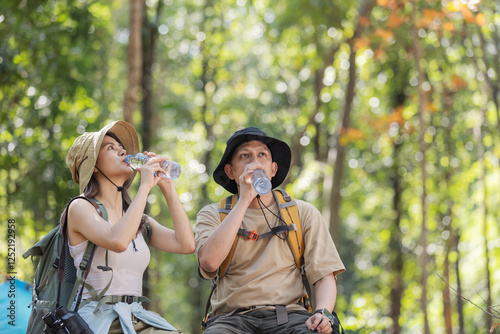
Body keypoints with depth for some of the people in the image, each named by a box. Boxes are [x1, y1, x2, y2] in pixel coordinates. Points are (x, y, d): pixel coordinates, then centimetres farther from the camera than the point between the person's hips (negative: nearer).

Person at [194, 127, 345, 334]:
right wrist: (244, 200, -9)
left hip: (288, 314, 1)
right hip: (233, 316, -1)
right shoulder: (213, 214, 11)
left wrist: (322, 313, -14)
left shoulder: (303, 213, 15)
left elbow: (324, 275, 8)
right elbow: (209, 262, -11)